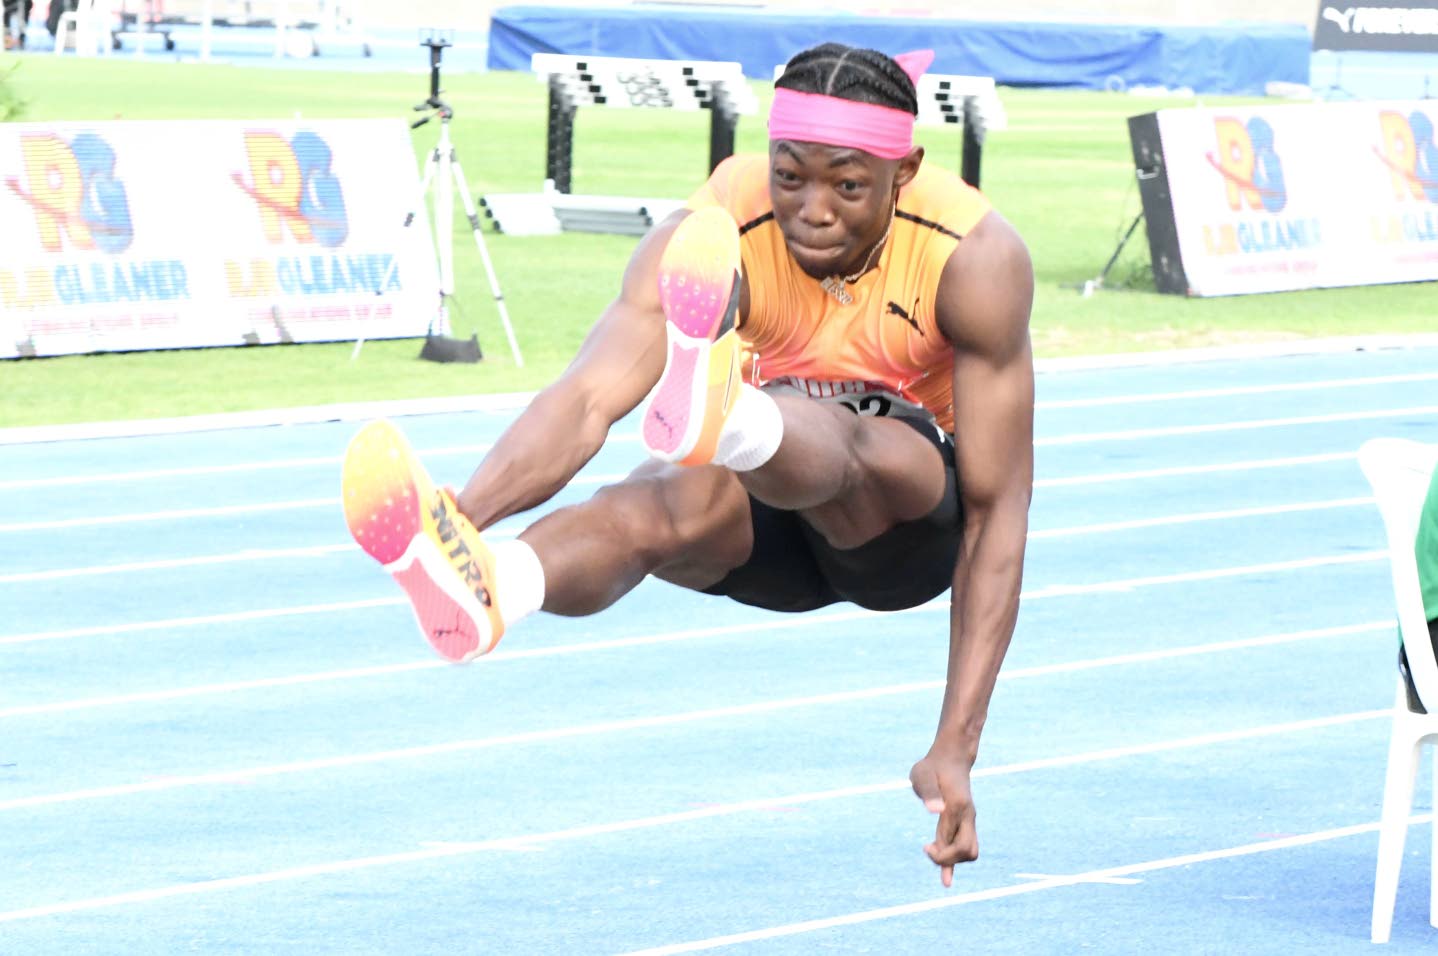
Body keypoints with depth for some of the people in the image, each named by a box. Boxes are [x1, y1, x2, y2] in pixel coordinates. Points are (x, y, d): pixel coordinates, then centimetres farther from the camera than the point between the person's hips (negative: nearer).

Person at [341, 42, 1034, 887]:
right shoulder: (712, 237, -20)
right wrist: (471, 506, -55)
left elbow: (998, 511, -23)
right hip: (773, 531, 1)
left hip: (907, 514, -1)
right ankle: (480, 591, -70)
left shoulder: (976, 259, -23)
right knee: (685, 498, -38)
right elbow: (588, 397, -33)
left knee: (842, 449, -39)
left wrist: (955, 748, -30)